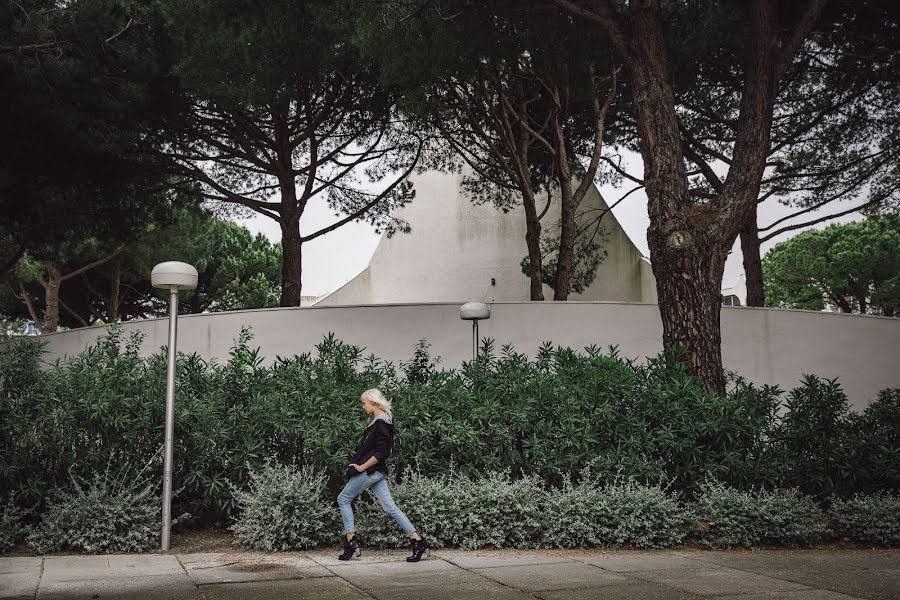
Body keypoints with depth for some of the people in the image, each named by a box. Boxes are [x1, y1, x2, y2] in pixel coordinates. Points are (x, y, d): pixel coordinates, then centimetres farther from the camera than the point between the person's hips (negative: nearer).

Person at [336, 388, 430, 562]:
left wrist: (361, 467, -16)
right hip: (378, 472, 9)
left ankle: (351, 541, 6)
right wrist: (357, 462, 13)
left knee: (343, 499, 6)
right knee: (390, 507, 5)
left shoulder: (381, 423, -16)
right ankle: (417, 540, -1)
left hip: (370, 471, -9)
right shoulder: (381, 420, 14)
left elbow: (381, 453, -21)